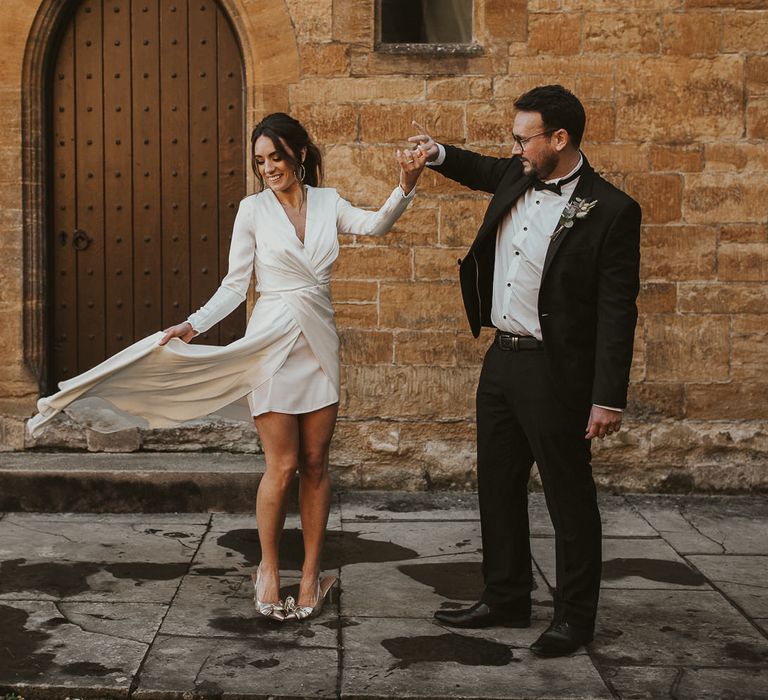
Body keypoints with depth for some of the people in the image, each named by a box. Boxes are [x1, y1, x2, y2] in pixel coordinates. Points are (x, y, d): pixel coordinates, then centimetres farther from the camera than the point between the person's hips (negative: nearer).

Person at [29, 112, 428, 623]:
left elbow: (375, 225, -12)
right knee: (282, 466, -3)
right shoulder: (253, 210, 0)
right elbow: (235, 285, -2)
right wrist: (194, 325, -14)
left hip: (319, 342, 3)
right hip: (273, 341, -3)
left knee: (315, 464, 6)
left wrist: (406, 186, -28)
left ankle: (312, 574, 16)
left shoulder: (328, 203, 6)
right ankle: (269, 570, 15)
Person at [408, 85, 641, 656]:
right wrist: (439, 154, 14)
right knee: (498, 486, 16)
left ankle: (576, 618, 18)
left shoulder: (611, 211, -15)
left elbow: (617, 311, -16)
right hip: (502, 358, 8)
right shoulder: (516, 178, 5)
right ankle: (506, 598, 32)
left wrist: (609, 398, -19)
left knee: (569, 496, 4)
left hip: (556, 373, -8)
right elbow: (485, 171, 32)